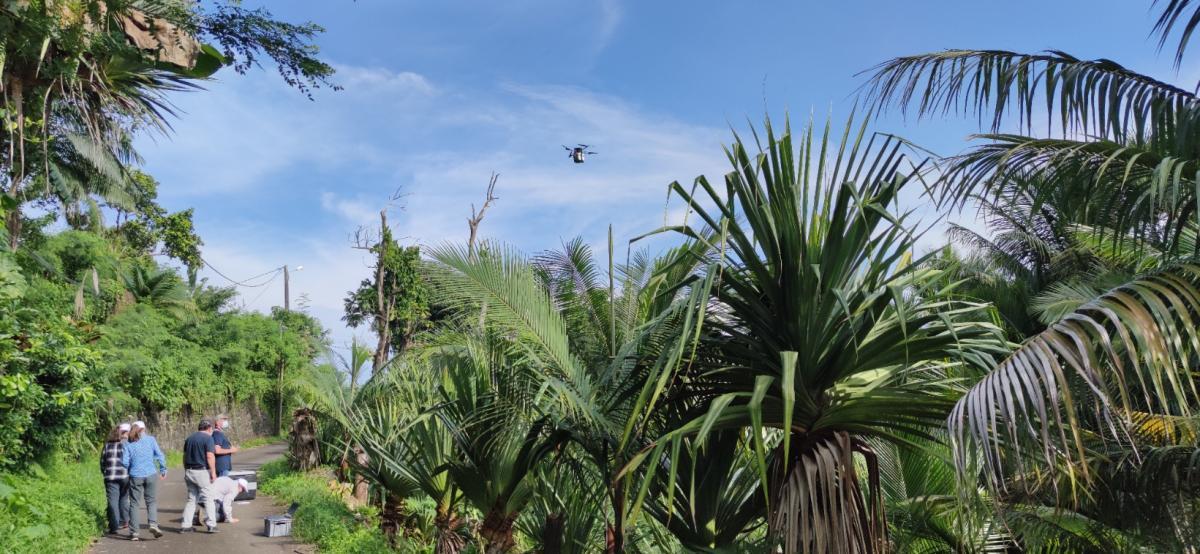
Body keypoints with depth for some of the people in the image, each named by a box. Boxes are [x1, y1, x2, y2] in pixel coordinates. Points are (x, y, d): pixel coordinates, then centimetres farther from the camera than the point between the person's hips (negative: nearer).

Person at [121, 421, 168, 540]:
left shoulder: (128, 444, 1)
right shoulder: (151, 440, 1)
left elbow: (124, 462, -3)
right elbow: (160, 455, -2)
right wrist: (163, 470, 8)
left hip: (135, 476, 0)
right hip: (150, 474, 0)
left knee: (134, 504, 7)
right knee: (152, 501, 10)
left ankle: (134, 532, 6)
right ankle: (153, 524, -11)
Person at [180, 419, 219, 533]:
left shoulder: (189, 438, 13)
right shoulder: (208, 438, -9)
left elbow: (185, 456, 15)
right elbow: (210, 456, -17)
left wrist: (186, 472, 20)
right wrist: (213, 473, -13)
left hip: (189, 471, 7)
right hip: (202, 472, -6)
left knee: (191, 499, 13)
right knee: (208, 499, -1)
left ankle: (186, 525, 10)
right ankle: (211, 525, -4)